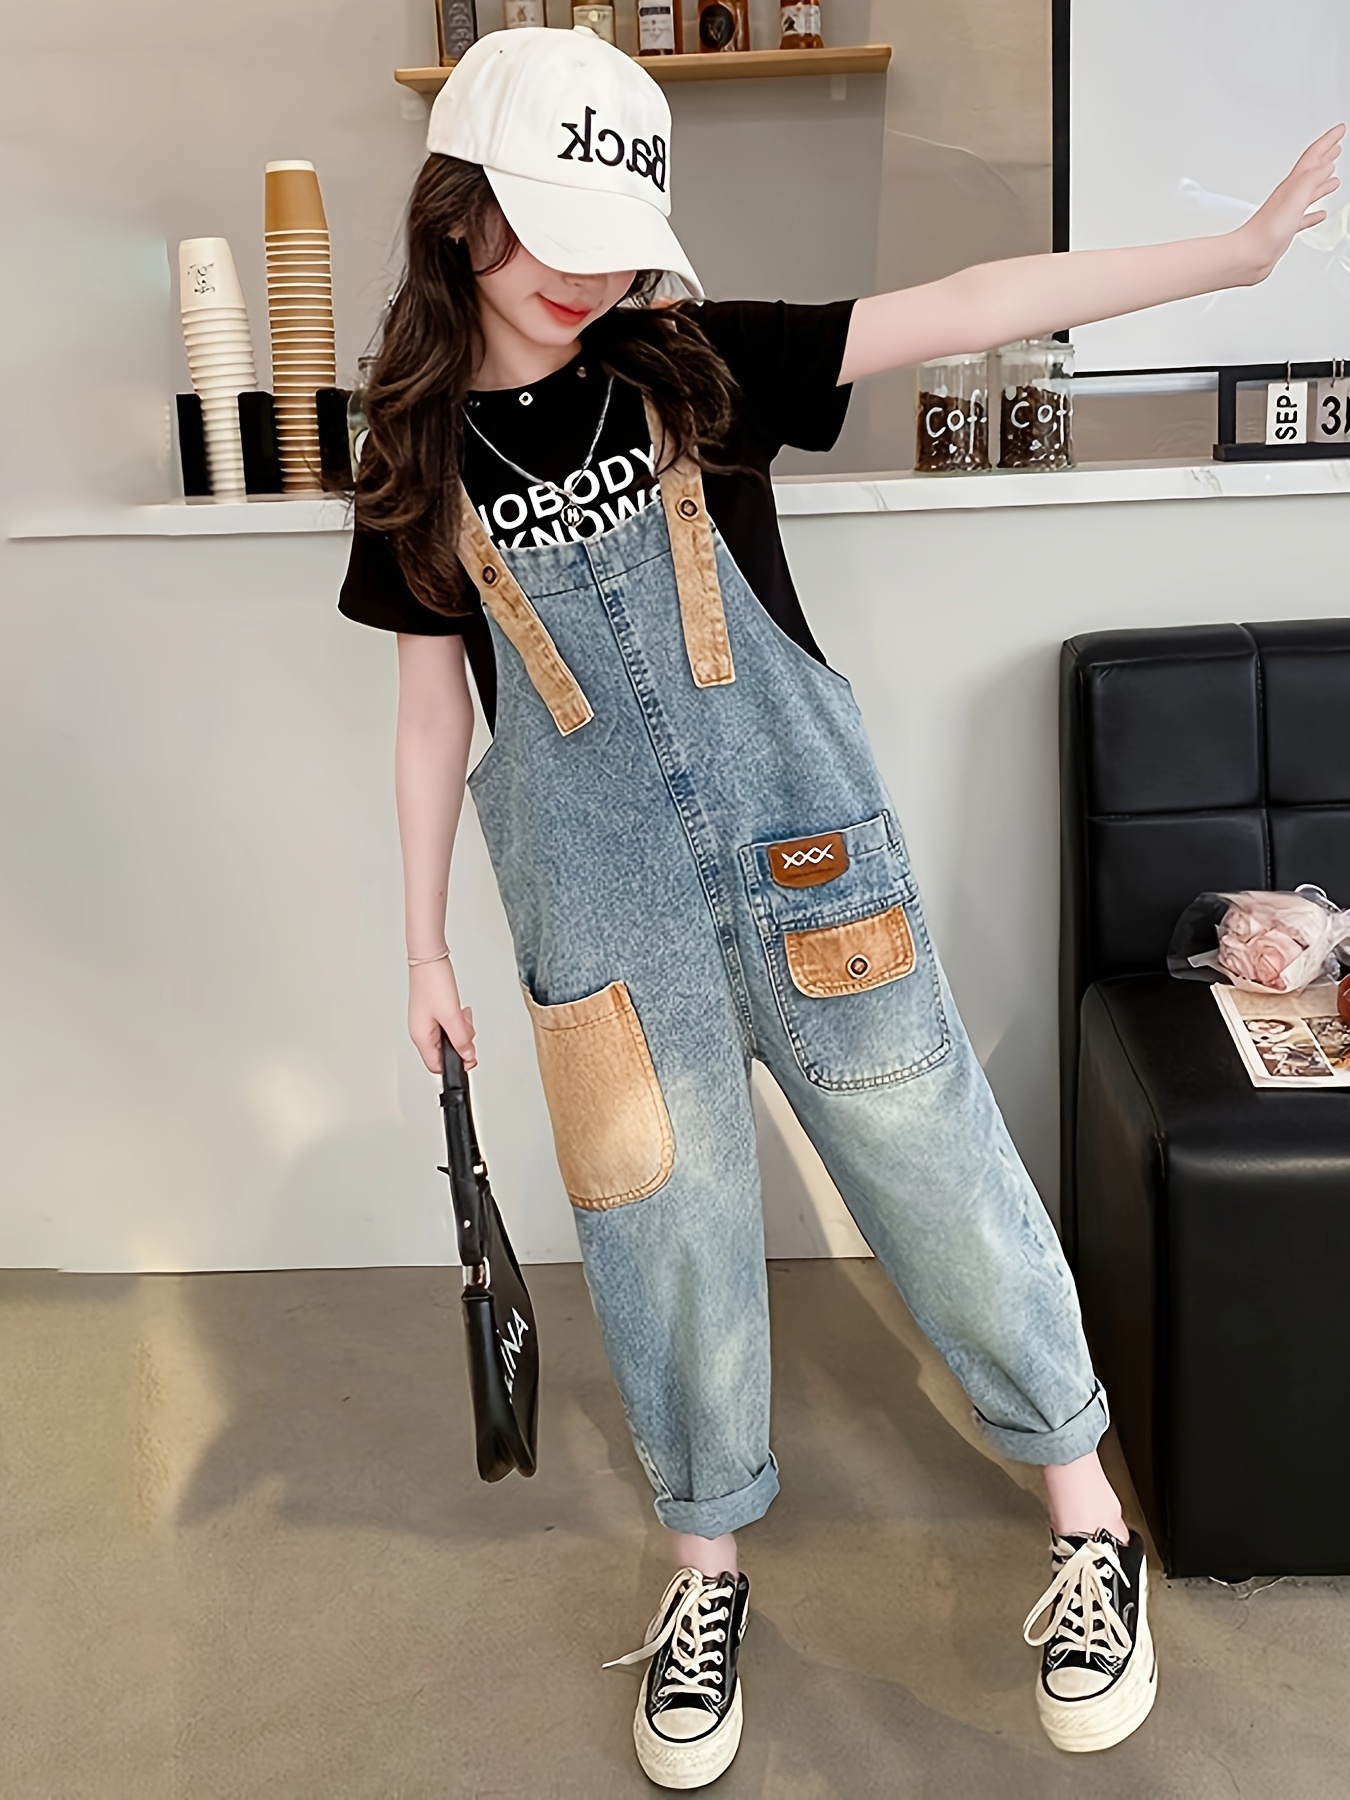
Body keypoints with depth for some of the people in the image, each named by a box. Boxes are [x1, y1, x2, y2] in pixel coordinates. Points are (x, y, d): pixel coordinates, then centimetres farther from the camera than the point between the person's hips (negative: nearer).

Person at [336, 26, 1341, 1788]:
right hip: (603, 904, 1)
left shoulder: (697, 365, -1)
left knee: (944, 1178, 6)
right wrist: (425, 946, 9)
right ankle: (708, 1565, 32)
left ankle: (1091, 1522, 26)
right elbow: (433, 708, 8)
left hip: (801, 852, 0)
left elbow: (965, 305, -8)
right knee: (666, 1231, 9)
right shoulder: (422, 460, 3)